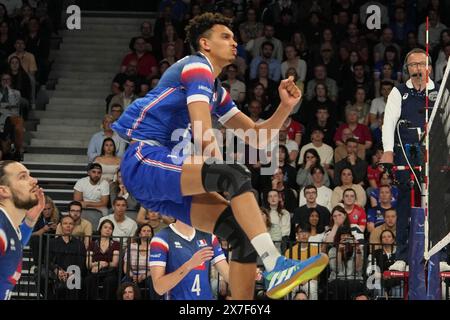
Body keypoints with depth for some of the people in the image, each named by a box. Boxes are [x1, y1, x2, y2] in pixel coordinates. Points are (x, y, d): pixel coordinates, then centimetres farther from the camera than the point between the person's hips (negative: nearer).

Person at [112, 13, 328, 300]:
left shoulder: (217, 92, 25)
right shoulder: (196, 66, -4)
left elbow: (257, 136, 25)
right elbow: (204, 137, -15)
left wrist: (286, 107, 11)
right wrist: (221, 176, -6)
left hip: (164, 178, 10)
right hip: (143, 158, -10)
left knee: (242, 231, -4)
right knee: (235, 175, -29)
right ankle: (277, 268, -41)